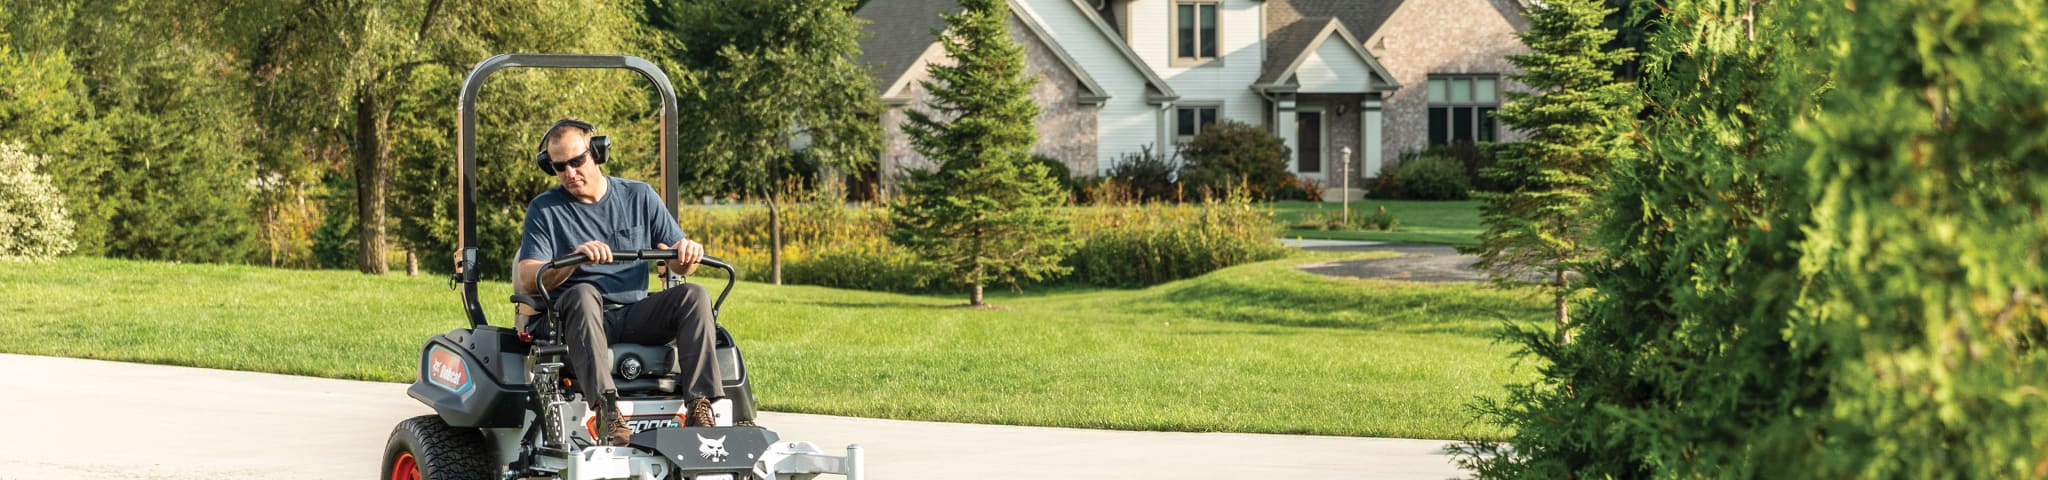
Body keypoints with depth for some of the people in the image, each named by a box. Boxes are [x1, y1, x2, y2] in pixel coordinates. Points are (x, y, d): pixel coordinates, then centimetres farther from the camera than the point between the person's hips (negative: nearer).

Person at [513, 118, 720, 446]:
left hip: (636, 316, 3)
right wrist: (574, 259, -24)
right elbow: (527, 279, -6)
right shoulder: (544, 209, 8)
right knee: (582, 294, -36)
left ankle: (700, 406, -36)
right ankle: (606, 408, -53)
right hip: (578, 319, -3)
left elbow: (682, 264, 13)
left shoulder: (639, 197, 14)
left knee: (694, 296, -23)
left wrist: (688, 252, -13)